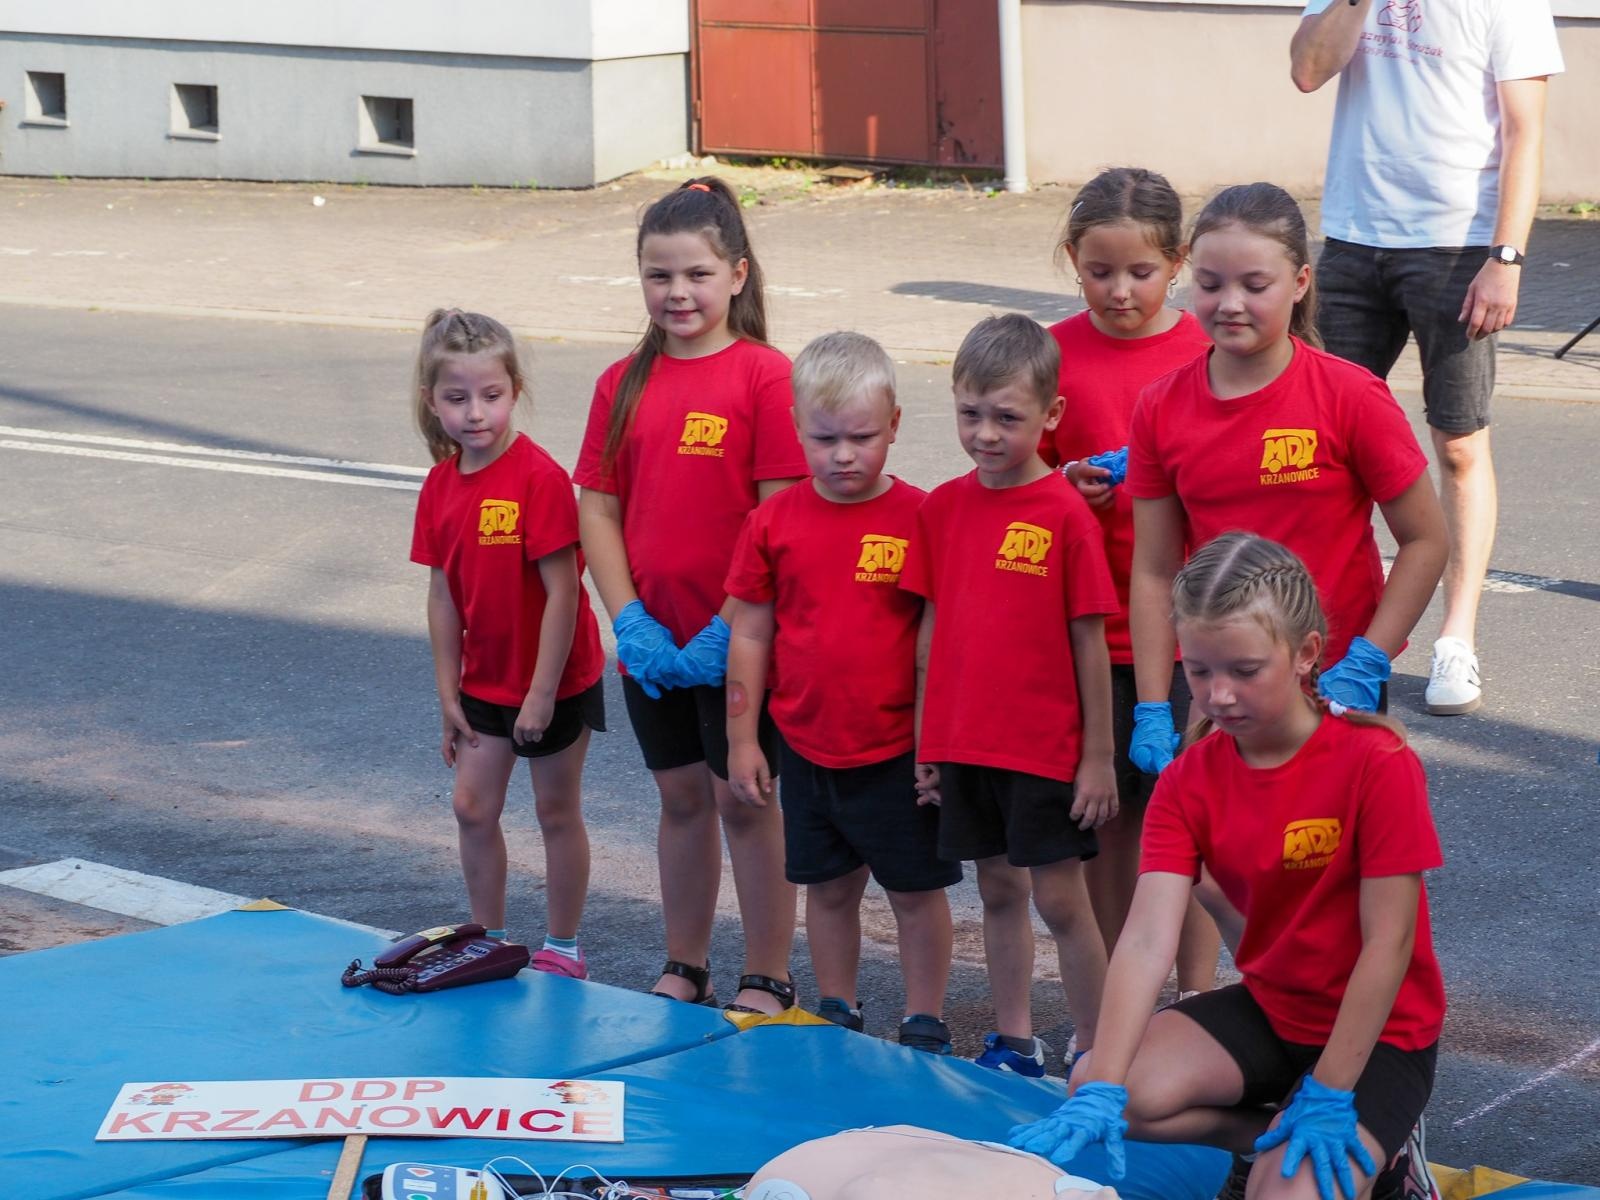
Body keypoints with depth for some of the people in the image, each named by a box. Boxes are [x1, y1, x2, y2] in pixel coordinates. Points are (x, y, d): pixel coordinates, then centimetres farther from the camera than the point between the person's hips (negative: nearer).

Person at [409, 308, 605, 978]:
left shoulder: (540, 478, -22)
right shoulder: (441, 485, -2)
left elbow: (561, 591, -21)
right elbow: (443, 594, 4)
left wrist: (542, 693, -19)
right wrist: (449, 694, 5)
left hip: (556, 680, -6)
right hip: (486, 682, 6)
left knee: (556, 811, 7)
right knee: (473, 807, 9)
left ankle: (562, 949, 20)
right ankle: (488, 942, 25)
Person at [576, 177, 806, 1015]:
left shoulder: (764, 375, -10)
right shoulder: (624, 383, 7)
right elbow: (597, 510, 6)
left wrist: (728, 629, -16)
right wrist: (629, 622, -5)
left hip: (737, 640, -5)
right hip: (653, 643, 5)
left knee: (744, 800, 3)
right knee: (680, 798, 15)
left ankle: (766, 983, 14)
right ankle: (684, 972, 27)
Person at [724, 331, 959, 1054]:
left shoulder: (918, 518, -9)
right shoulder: (774, 522, -2)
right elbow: (749, 634, 4)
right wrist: (742, 739, 4)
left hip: (898, 749, -3)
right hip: (806, 746, 3)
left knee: (916, 888, 8)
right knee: (828, 886, 16)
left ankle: (925, 1025, 21)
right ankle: (836, 1015, 31)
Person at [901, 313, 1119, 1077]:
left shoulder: (1066, 513, -11)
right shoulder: (943, 507, 3)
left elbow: (1090, 643, -8)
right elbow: (931, 628, 10)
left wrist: (1099, 756, -7)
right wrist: (924, 740, 10)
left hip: (1045, 748, -5)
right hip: (963, 743, 5)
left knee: (1060, 898, 1)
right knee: (998, 890, 14)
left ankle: (1095, 1052, 11)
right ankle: (1013, 1043, 25)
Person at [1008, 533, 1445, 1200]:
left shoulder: (1376, 763, -21)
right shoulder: (1188, 781, -7)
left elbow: (1388, 942, -20)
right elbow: (1147, 938, -18)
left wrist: (1328, 1096, -22)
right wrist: (1102, 1090, -31)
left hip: (1379, 1032, -5)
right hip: (1269, 1005, 5)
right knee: (1113, 1088, -20)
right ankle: (1268, 1137, 2)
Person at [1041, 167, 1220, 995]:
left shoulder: (1210, 354, -3)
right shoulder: (1054, 354, 2)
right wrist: (1068, 487, -10)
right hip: (1087, 632, 2)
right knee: (1107, 818, 10)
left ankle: (1196, 999, 14)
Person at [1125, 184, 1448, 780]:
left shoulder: (1350, 397, -11)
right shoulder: (1160, 410, -1)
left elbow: (1425, 541, -7)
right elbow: (1154, 572, 1)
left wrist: (1365, 665, -13)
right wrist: (1152, 713, -2)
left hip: (1334, 684, -3)